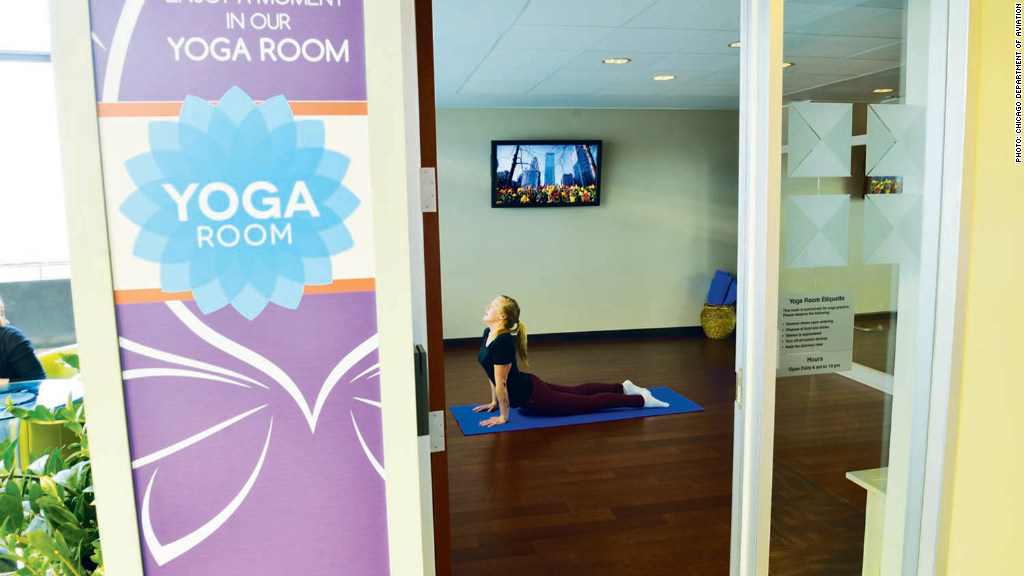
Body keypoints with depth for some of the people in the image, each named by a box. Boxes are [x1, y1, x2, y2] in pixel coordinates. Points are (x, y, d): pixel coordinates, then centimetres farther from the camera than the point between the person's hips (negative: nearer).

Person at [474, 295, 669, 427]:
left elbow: (501, 383, -26)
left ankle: (641, 399, 14)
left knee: (588, 402, 3)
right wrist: (494, 403, 15)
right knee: (576, 392, 25)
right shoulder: (488, 333, -1)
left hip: (531, 396, -9)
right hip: (527, 387, 9)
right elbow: (493, 375, 12)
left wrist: (503, 416, -18)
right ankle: (623, 388, 40)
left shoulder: (501, 343, -31)